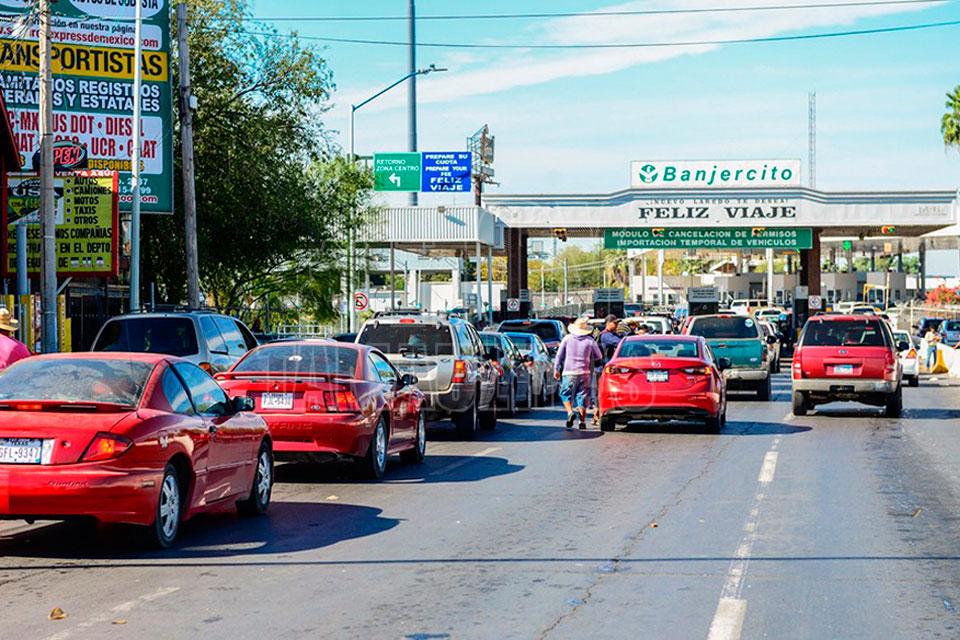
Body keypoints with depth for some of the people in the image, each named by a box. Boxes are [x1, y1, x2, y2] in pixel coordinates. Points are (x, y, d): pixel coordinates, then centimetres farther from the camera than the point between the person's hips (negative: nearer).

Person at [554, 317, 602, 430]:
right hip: (584, 373, 1)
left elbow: (559, 355, 3)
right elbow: (599, 356, 10)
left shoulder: (567, 339, 0)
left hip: (569, 373, -1)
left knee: (565, 395, 10)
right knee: (583, 396, 6)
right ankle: (582, 421, 2)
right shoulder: (590, 340, 1)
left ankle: (570, 412, -15)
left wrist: (556, 369, 11)